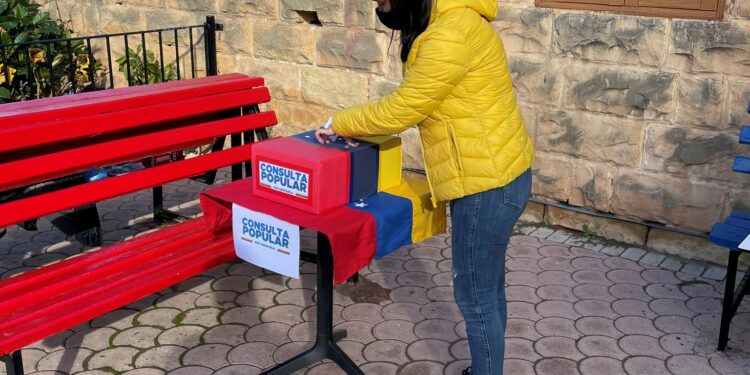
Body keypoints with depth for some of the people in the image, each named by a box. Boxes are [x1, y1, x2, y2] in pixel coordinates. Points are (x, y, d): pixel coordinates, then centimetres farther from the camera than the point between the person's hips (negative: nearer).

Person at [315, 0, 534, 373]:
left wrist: (339, 123, -2)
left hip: (488, 181, -10)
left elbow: (399, 109, -17)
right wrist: (354, 126, 10)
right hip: (494, 175, 10)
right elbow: (413, 105, 15)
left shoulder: (451, 34, -23)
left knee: (474, 295, 4)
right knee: (487, 287, 21)